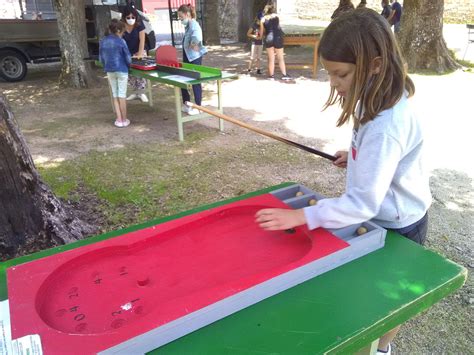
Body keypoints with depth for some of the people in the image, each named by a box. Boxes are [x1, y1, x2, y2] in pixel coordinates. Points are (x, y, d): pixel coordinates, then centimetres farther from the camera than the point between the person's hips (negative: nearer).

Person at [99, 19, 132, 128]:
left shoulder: (102, 41, 4)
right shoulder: (121, 41, -11)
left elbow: (101, 58, 8)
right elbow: (128, 57, -9)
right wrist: (128, 64, 11)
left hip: (109, 71, 4)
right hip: (121, 70, -4)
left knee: (115, 95, 11)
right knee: (122, 95, 1)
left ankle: (119, 119, 10)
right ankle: (124, 120, 7)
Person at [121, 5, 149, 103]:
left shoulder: (139, 24, -12)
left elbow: (142, 40, -16)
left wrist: (140, 54, -24)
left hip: (139, 52, -2)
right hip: (127, 54, 2)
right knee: (129, 73, 4)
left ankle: (141, 92, 6)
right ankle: (135, 92, 18)